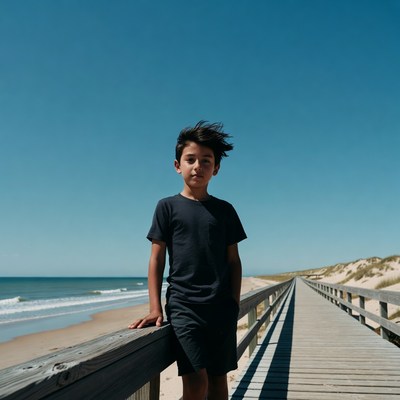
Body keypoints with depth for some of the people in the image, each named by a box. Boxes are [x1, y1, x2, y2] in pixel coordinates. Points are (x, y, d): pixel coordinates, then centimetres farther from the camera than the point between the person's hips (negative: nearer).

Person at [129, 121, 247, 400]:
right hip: (183, 305, -2)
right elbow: (157, 258, 0)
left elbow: (234, 260, 10)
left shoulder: (224, 210, 8)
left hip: (221, 306, 3)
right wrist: (155, 308, -5)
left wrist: (235, 303, 5)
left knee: (219, 377, 11)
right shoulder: (168, 207, 2)